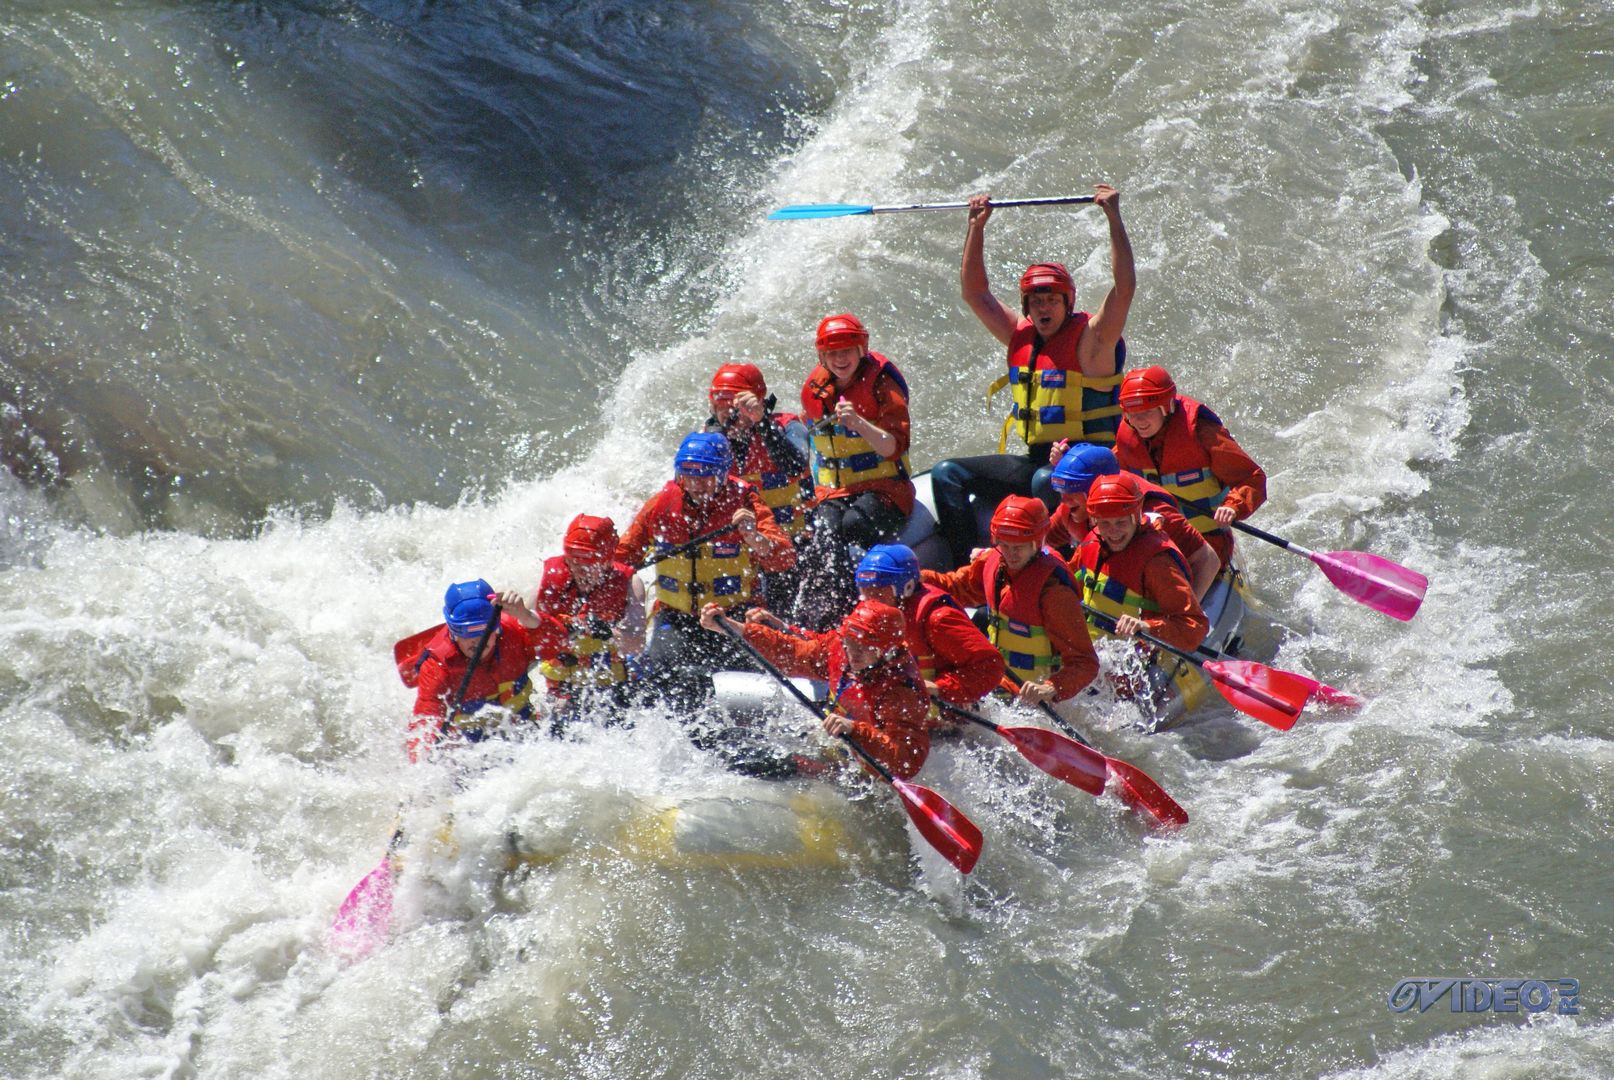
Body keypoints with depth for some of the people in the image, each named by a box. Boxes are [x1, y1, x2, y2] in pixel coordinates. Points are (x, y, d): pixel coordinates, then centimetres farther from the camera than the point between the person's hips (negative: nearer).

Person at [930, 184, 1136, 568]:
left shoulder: (1090, 340, -9)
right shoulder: (1020, 338, 9)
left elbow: (1125, 288, -22)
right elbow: (975, 293, 15)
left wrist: (1113, 217, -26)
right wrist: (976, 227, 9)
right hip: (1035, 461, 7)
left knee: (1047, 480, -39)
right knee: (947, 473, -4)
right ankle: (964, 568, -12)